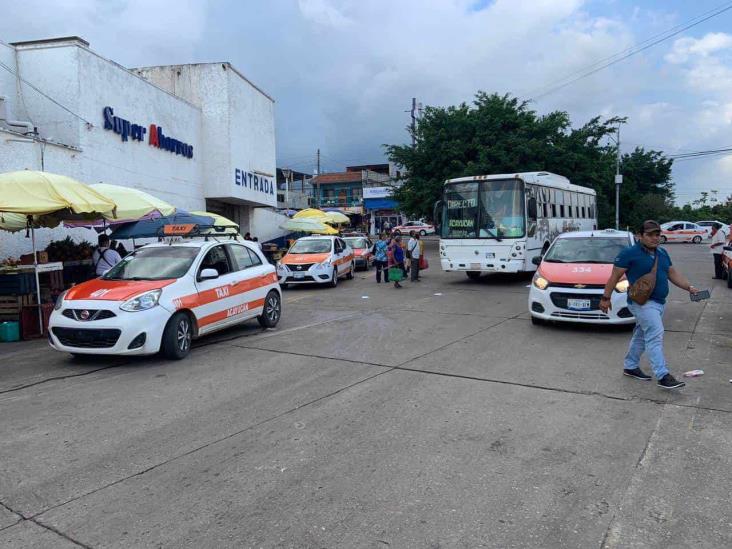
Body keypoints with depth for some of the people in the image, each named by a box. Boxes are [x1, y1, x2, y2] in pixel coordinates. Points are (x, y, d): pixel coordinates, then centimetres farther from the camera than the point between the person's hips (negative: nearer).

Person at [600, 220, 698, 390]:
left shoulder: (662, 253, 13)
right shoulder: (629, 253, -11)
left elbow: (673, 274, 18)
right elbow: (614, 277, -9)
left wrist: (689, 287, 5)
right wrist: (606, 298, -9)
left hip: (659, 302, 8)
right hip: (642, 302, -8)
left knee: (641, 335, 16)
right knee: (655, 334, -16)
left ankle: (630, 366, 29)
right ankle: (662, 376, -16)